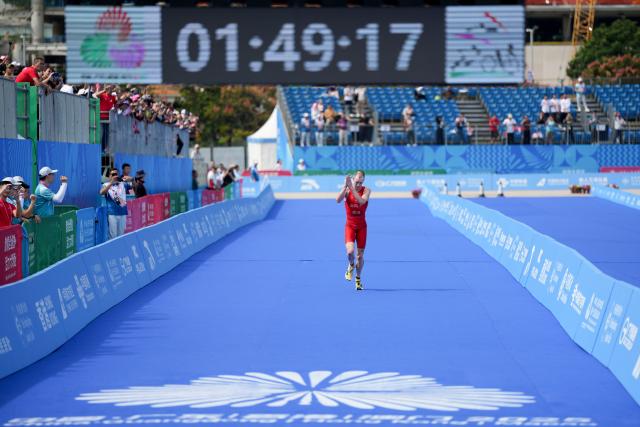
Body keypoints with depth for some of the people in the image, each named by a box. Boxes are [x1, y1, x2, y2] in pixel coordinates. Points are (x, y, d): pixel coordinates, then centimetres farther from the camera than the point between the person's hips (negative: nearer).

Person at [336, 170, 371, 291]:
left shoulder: (366, 191, -8)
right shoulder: (347, 190, -7)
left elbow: (361, 201, -29)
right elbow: (338, 200, -26)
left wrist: (352, 187, -32)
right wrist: (345, 186, -34)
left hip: (362, 226, 1)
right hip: (350, 225, -1)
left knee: (360, 255, 6)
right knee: (350, 251, -22)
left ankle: (358, 278, 27)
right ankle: (351, 265, 13)